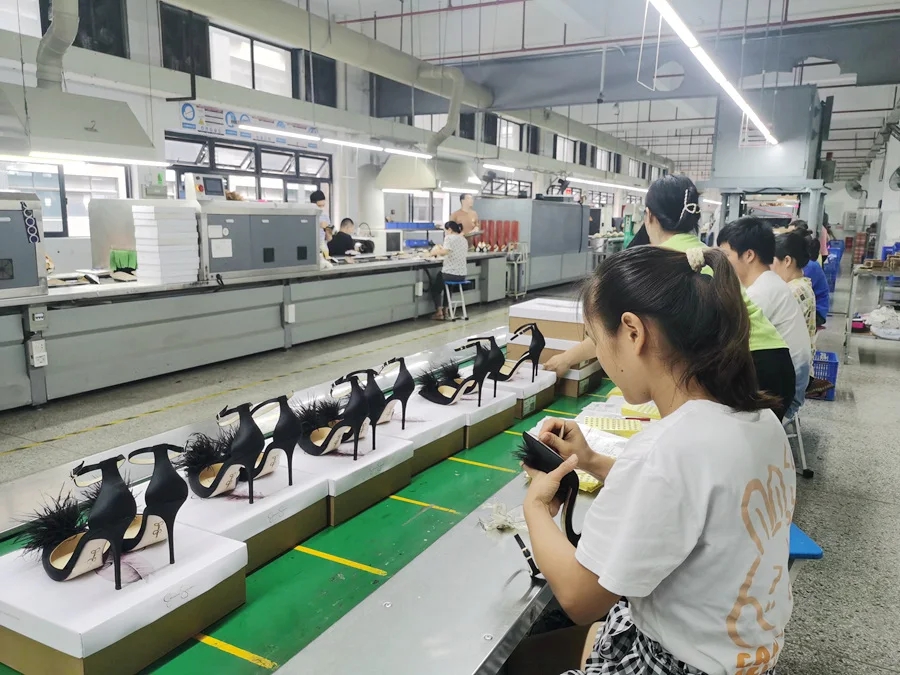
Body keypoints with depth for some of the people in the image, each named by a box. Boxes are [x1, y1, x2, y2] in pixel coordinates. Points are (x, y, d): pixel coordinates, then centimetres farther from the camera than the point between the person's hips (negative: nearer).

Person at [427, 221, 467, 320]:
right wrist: (441, 249, 16)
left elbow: (445, 252, -27)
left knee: (434, 287, 21)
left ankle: (439, 312, 12)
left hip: (450, 274, -7)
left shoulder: (449, 238, -10)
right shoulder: (464, 240, 14)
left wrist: (435, 252, -11)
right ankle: (445, 309, 33)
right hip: (462, 275, 7)